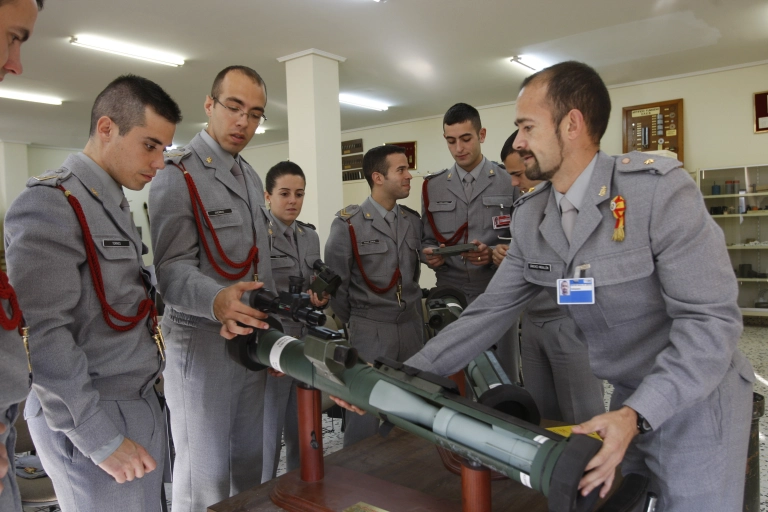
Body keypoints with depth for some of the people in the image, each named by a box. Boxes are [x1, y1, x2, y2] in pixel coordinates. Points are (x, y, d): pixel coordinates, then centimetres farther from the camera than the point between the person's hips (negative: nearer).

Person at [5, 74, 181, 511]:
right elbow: (42, 335, -21)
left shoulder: (117, 205, 12)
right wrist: (101, 439, -18)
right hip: (91, 421, -8)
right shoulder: (51, 204, -16)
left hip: (140, 405, 8)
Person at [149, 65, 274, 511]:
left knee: (251, 465, 16)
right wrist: (216, 301, -38)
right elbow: (173, 268, -17)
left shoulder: (252, 177, 14)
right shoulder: (178, 175, -9)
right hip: (202, 346, -7)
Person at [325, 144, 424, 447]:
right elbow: (336, 283, -4)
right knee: (365, 412, 2)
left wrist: (410, 310, 15)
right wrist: (353, 325, 4)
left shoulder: (413, 221, 7)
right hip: (371, 330, -5)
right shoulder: (348, 224, -9)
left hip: (412, 326, 5)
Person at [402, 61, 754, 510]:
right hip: (627, 403, 6)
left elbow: (710, 319, -24)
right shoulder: (531, 219, -4)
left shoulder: (660, 189, -23)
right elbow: (489, 313, -4)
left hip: (696, 403, -5)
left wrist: (636, 416, -36)